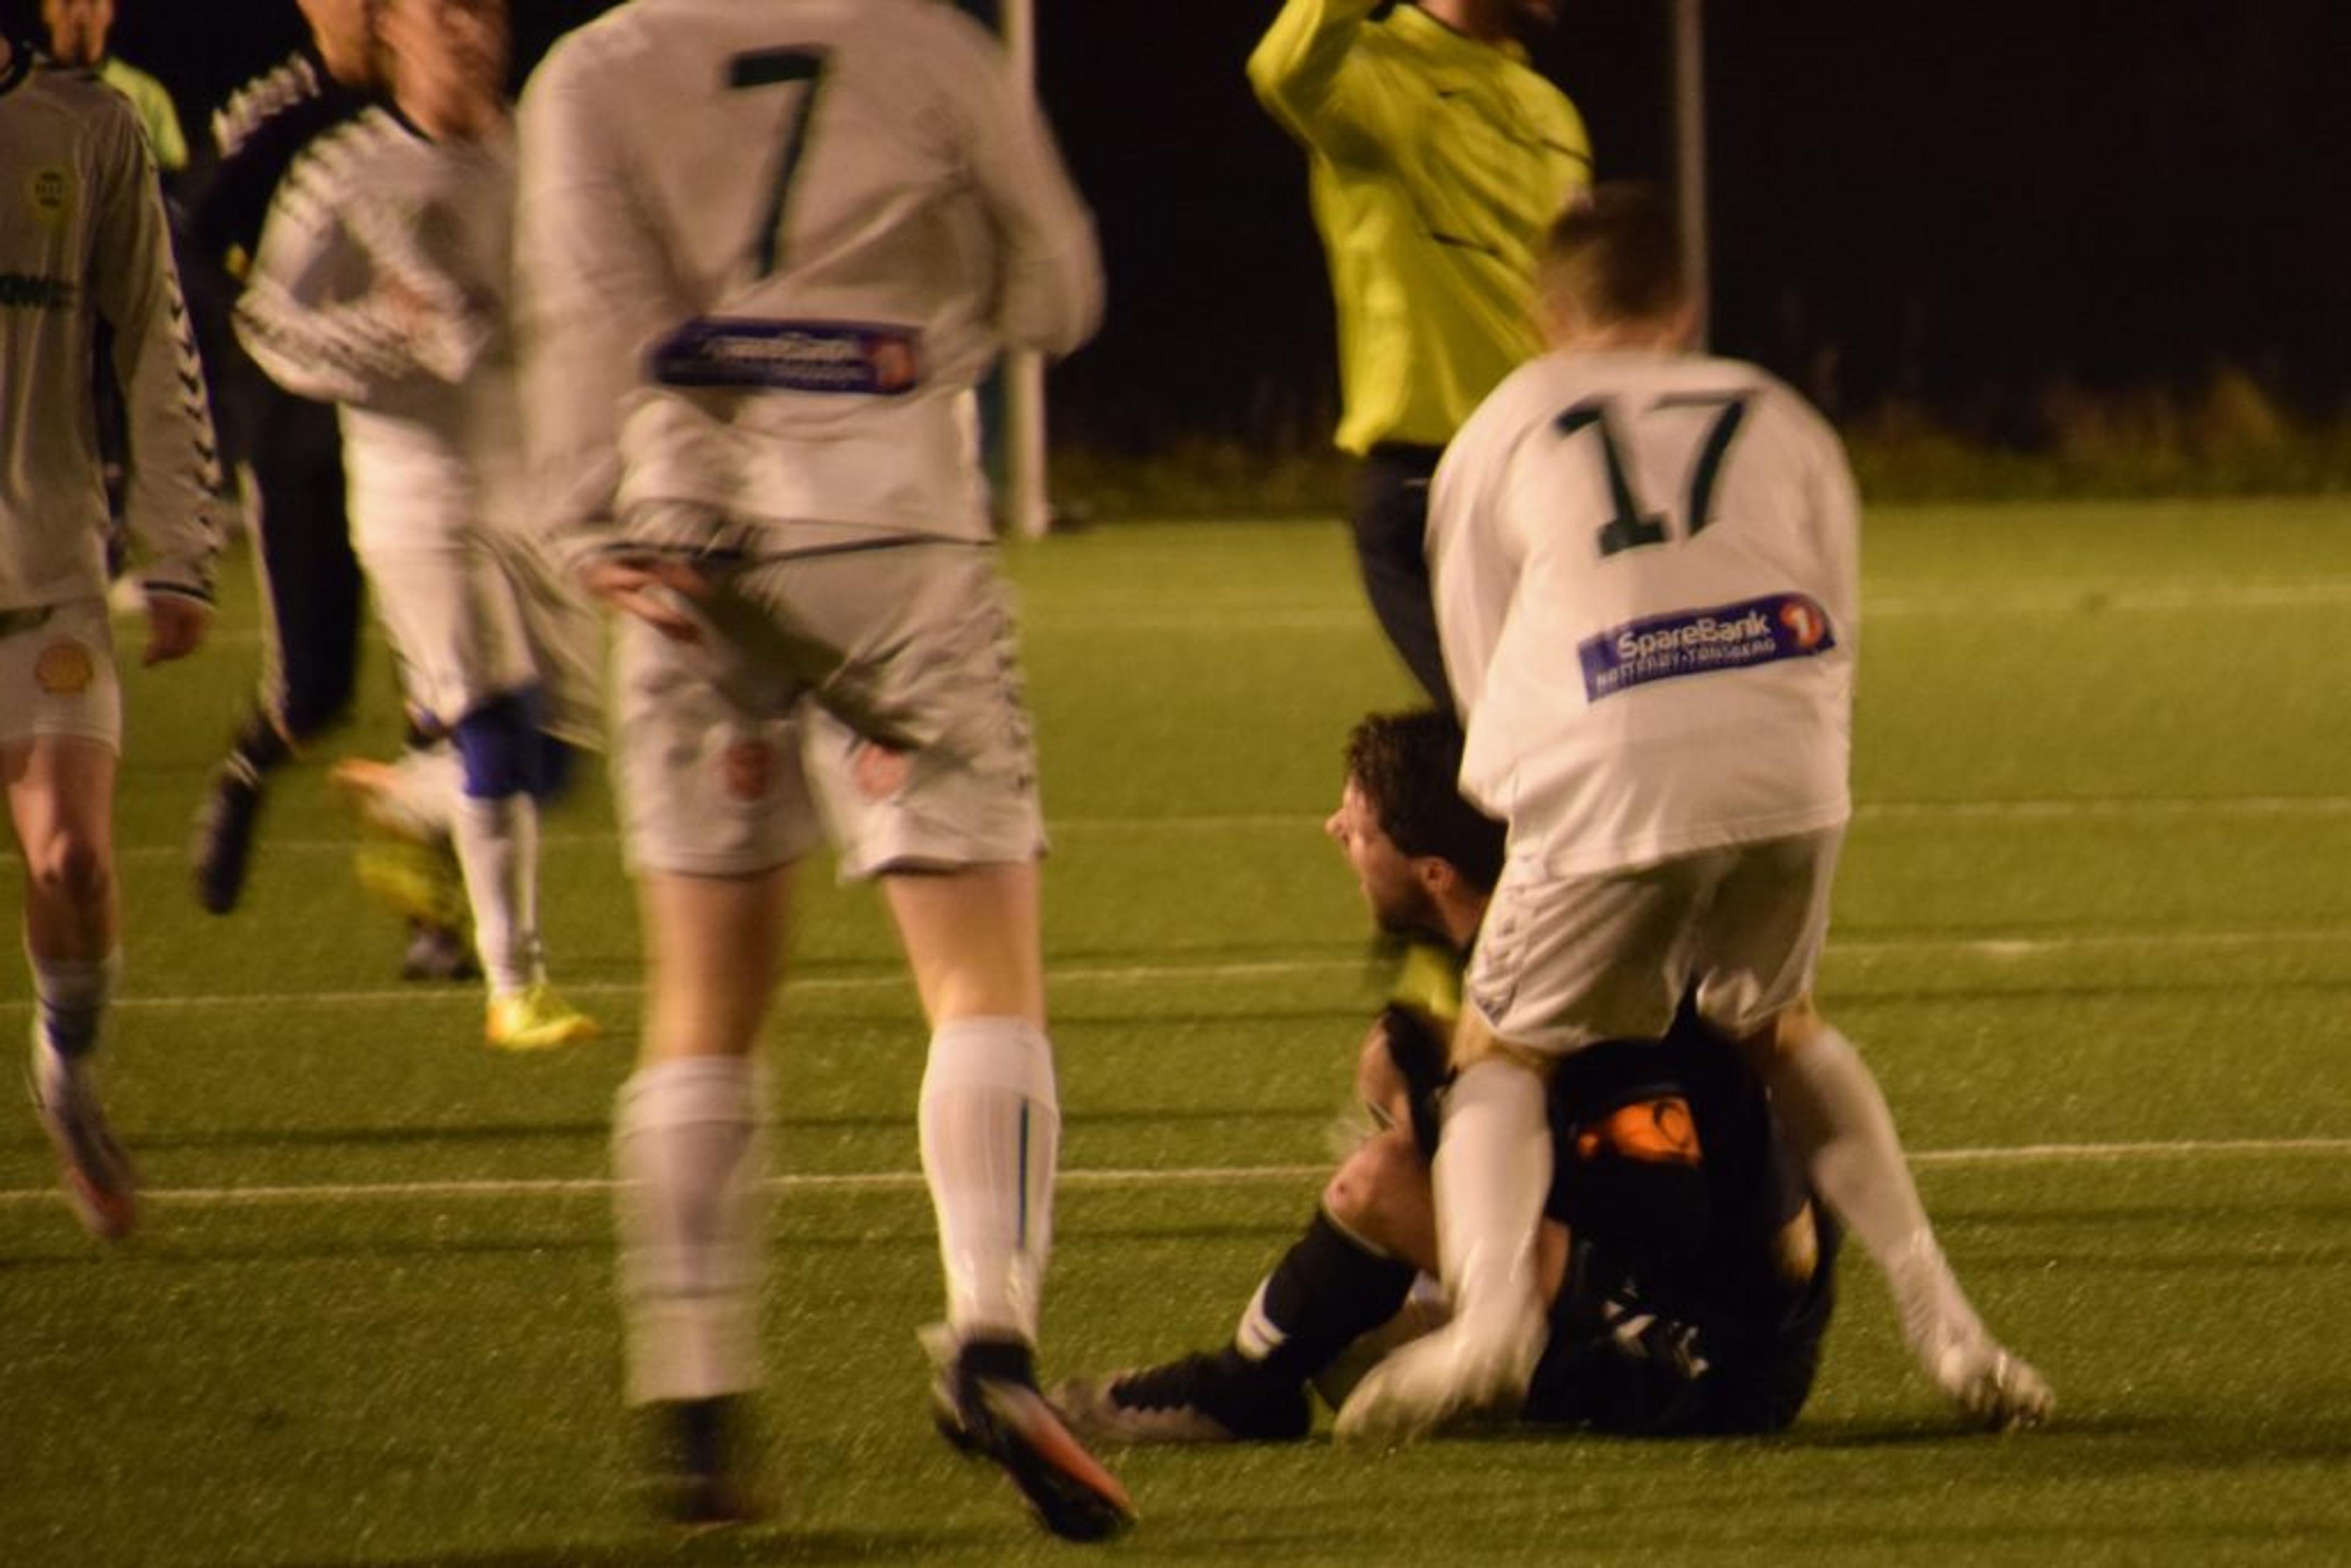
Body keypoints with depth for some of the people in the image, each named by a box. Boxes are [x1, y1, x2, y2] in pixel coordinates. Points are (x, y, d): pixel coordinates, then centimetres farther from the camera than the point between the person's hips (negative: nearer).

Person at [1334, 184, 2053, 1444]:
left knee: (1504, 1056, 11)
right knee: (1776, 1028, 27)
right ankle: (1937, 1314, 14)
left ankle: (1491, 1303, -18)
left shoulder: (1500, 432, 23)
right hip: (1789, 774, 3)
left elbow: (1484, 677, 23)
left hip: (1604, 777, -3)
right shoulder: (1780, 421, 28)